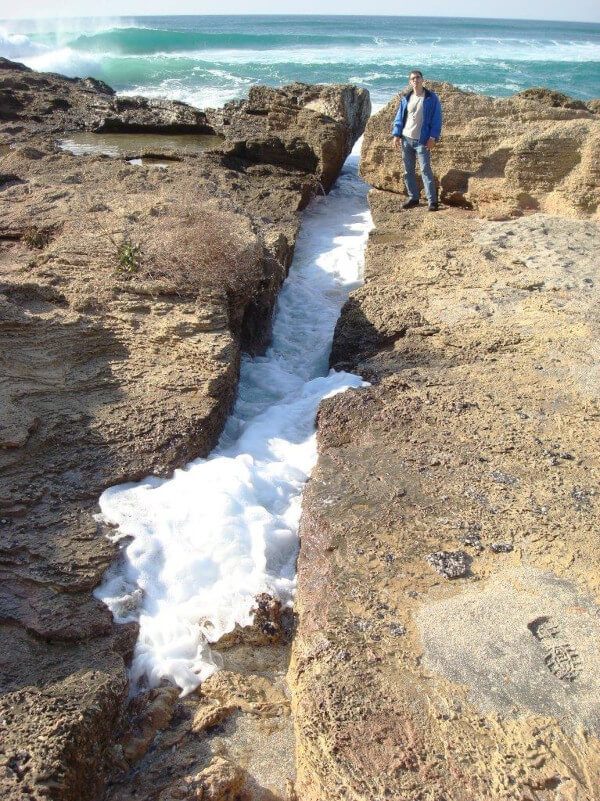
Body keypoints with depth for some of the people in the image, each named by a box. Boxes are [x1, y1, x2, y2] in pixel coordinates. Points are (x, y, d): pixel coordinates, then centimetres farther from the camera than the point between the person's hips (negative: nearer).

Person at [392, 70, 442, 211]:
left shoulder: (431, 98, -3)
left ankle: (432, 201, -8)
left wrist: (432, 137, -13)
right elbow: (399, 117, 14)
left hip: (422, 141, -5)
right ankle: (413, 198, 19)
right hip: (406, 139, 5)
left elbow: (436, 119, -5)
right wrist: (396, 134, 3)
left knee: (425, 170, -10)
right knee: (408, 171, 8)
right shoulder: (406, 98, 9)